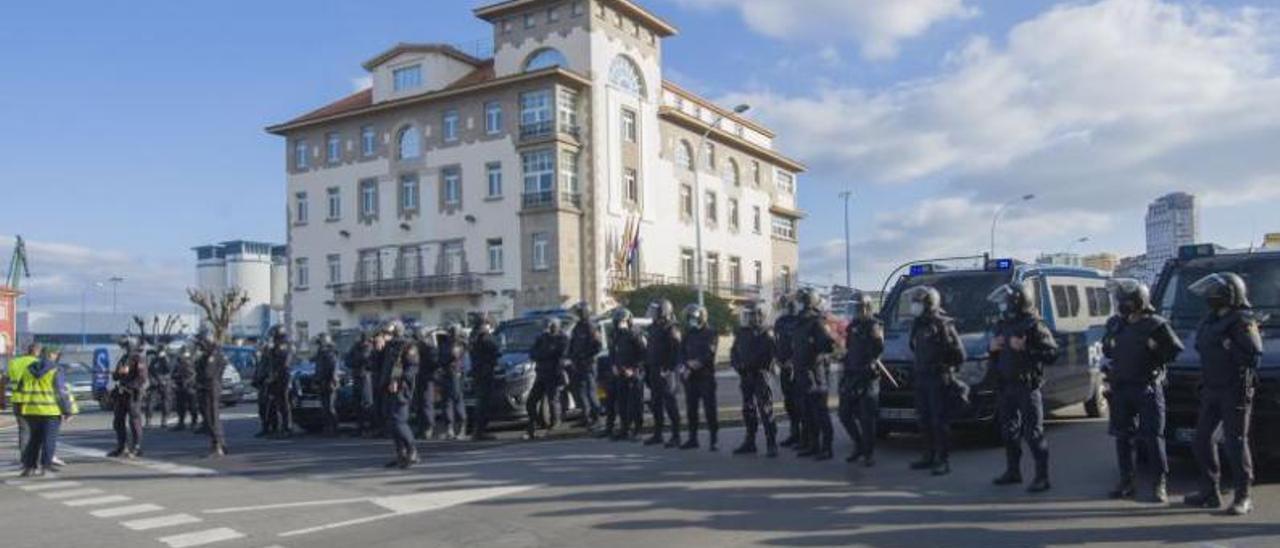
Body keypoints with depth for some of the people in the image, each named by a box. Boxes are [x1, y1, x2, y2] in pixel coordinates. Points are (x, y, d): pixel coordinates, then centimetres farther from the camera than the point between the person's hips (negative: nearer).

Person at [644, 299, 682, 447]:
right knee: (655, 404, 13)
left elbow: (676, 352, -18)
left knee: (670, 404, -5)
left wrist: (669, 368, -22)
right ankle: (657, 434, 21)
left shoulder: (671, 329, -12)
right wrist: (646, 368, 17)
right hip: (654, 371, 9)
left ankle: (676, 436, -1)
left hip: (666, 372, -9)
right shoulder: (653, 328, 16)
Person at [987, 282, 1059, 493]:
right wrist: (992, 349, 1)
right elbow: (995, 358, 23)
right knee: (1009, 430, 14)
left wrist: (1025, 349, -25)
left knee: (1033, 432, -5)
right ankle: (1013, 471, 26)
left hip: (1027, 386, -8)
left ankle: (1042, 477, 2)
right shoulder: (1002, 325, 12)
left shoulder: (1034, 326, -11)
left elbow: (1052, 354, -19)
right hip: (1006, 386, 8)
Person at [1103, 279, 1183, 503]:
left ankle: (1160, 485, 4)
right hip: (1120, 388, 5)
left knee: (1153, 437, -4)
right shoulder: (1115, 323, 9)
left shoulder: (1155, 325, -7)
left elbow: (1175, 349, -2)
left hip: (1147, 388, -5)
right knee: (1122, 436, 8)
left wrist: (1154, 362, -9)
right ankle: (1126, 481, 18)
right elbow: (1106, 349, 21)